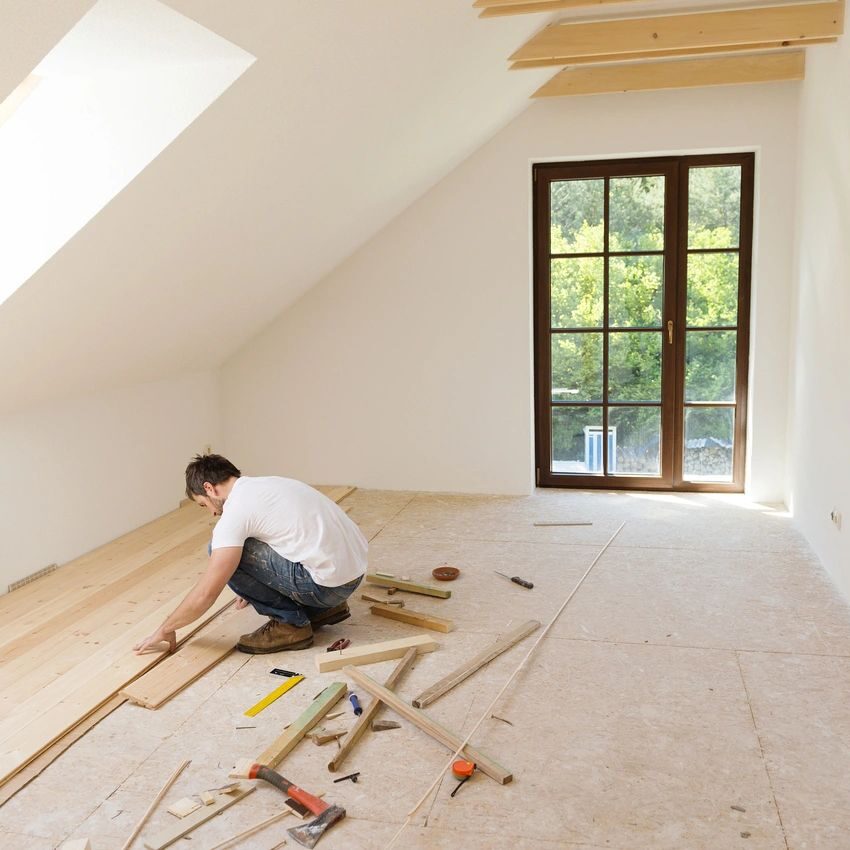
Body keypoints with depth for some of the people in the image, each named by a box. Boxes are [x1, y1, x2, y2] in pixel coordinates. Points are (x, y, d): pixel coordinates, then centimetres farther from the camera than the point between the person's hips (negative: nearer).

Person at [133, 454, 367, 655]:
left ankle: (289, 623, 3)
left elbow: (206, 593, -11)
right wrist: (256, 588, 42)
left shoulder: (236, 509, -11)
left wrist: (165, 630, 5)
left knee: (227, 554, -5)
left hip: (330, 581, -9)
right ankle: (323, 607, 20)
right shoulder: (266, 485, 16)